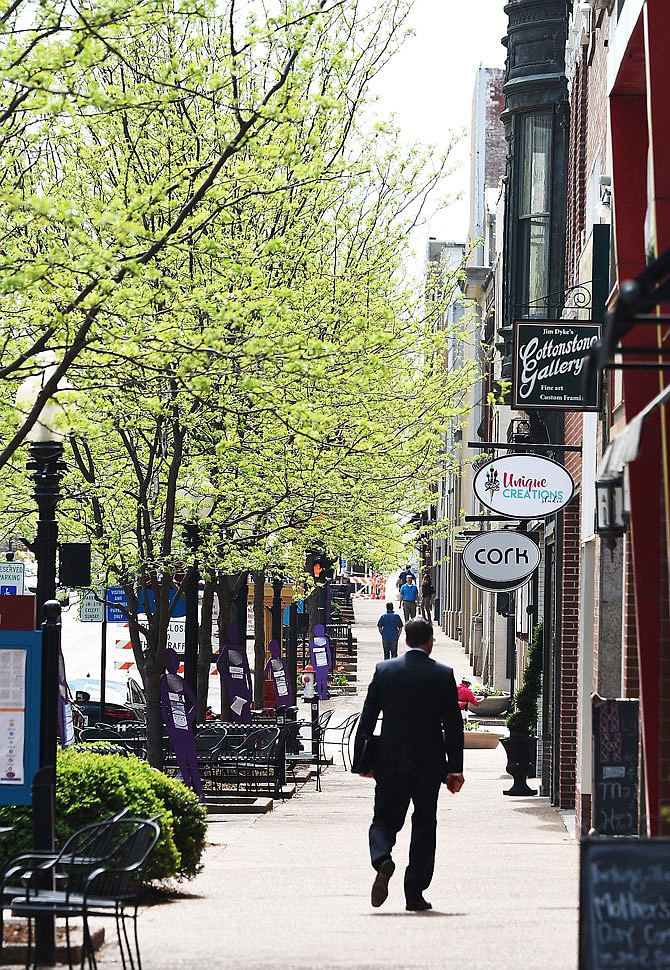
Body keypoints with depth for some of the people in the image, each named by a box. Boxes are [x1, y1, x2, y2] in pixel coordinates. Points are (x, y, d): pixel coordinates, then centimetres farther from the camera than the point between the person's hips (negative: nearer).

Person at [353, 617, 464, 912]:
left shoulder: (384, 670, -1)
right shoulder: (443, 675, -3)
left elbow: (367, 719, 0)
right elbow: (453, 725, -3)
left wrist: (361, 761, 6)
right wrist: (455, 768, 2)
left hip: (390, 762, 0)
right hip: (429, 763, 0)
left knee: (384, 819, 11)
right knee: (424, 826, 9)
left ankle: (382, 860, -20)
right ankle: (414, 893, 8)